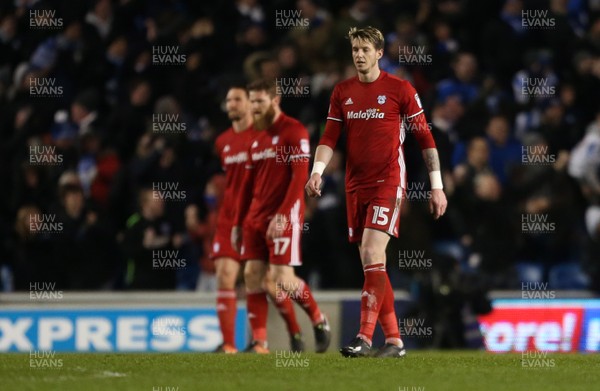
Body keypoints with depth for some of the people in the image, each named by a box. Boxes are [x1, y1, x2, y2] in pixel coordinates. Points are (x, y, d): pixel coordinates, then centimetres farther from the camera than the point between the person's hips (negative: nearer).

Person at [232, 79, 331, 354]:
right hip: (256, 217, 8)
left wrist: (282, 215, -24)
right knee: (252, 274, -2)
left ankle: (319, 320, 12)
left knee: (283, 277, -12)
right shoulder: (257, 138, 17)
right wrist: (238, 223, 18)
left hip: (284, 217, -8)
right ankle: (259, 342, -1)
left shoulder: (294, 132, -8)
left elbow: (300, 177, -16)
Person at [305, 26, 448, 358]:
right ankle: (393, 340, 13)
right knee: (372, 266, 7)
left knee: (372, 253, -19)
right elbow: (329, 137, 7)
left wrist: (437, 186, -2)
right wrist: (317, 171, -11)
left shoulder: (400, 89, -3)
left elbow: (424, 137, 0)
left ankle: (365, 337, -22)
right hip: (355, 186, 6)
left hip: (388, 182, -6)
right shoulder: (342, 92, 10)